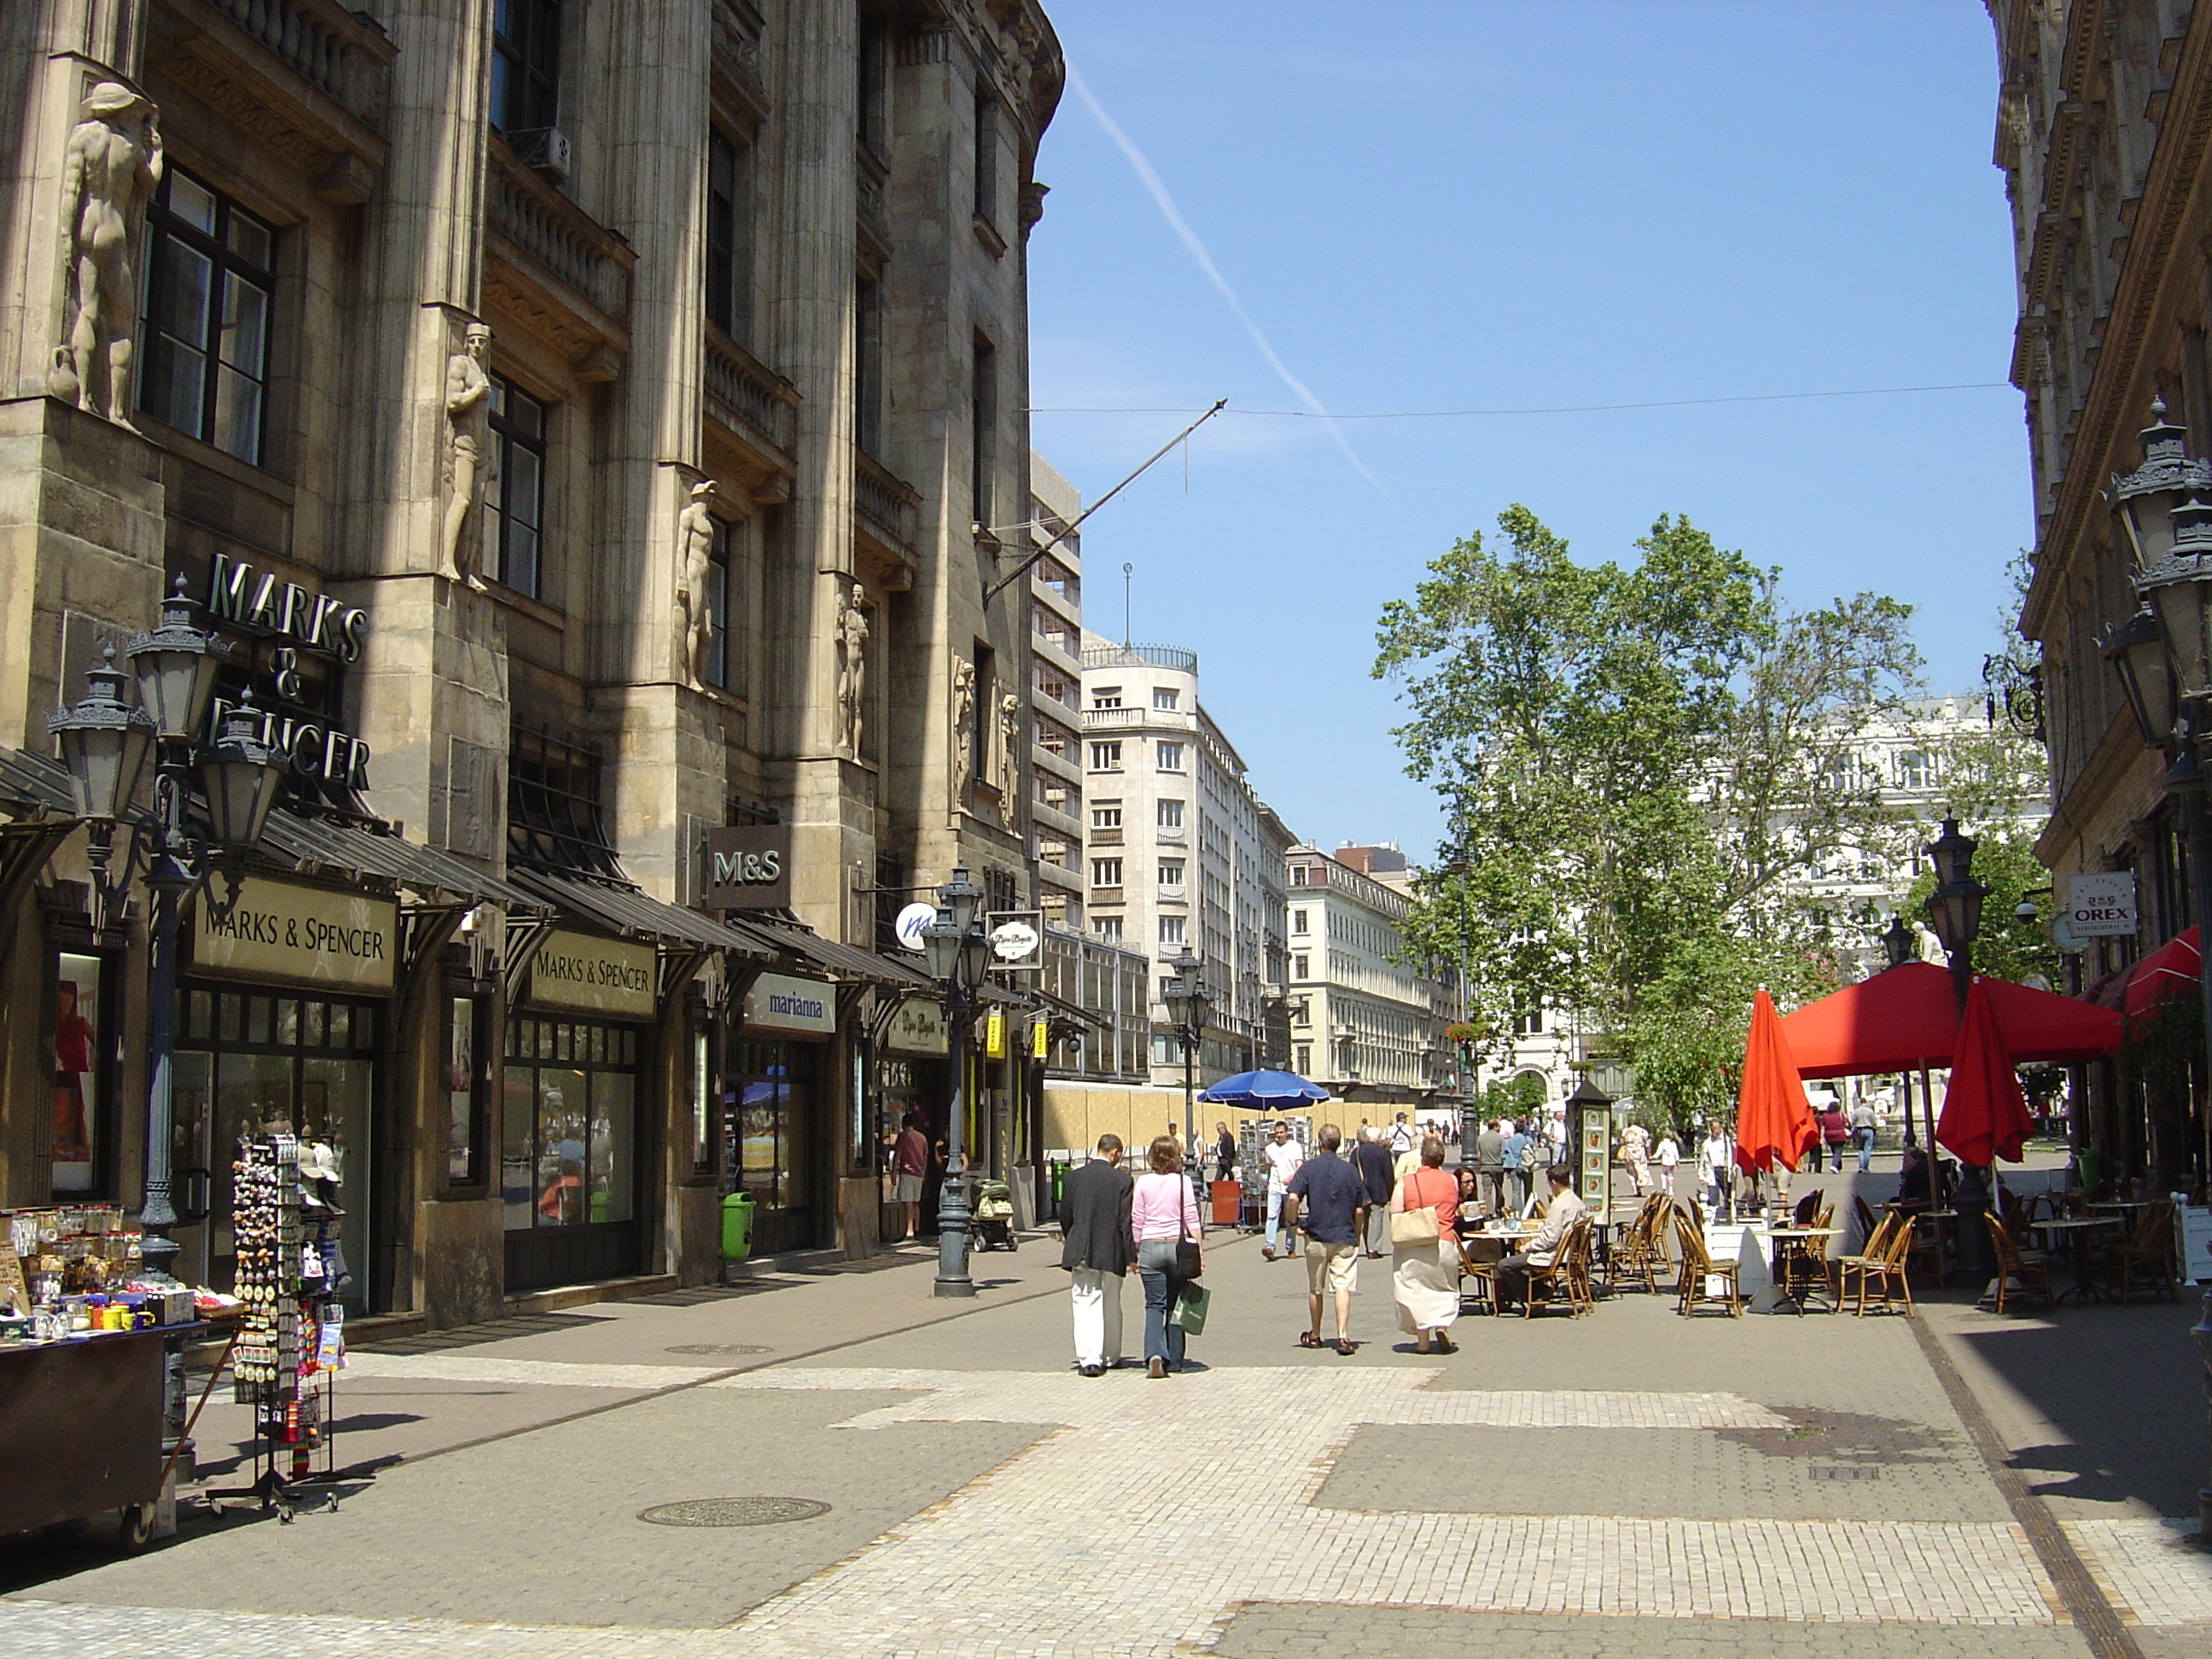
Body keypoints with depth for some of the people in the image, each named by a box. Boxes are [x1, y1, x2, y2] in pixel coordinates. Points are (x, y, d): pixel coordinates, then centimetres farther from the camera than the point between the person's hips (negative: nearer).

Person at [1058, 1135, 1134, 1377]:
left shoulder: (1075, 1176, 0)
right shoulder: (1122, 1180, -6)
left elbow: (1065, 1215, 5)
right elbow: (1126, 1221, -8)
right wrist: (1131, 1256, -3)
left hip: (1081, 1251, 0)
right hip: (1111, 1252, 0)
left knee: (1085, 1305, -1)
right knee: (1111, 1305, 14)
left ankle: (1089, 1359, -13)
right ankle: (1111, 1357, 25)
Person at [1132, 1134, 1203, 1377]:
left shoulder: (1143, 1183, 0)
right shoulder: (1182, 1182, -3)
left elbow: (1136, 1221, 3)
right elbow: (1191, 1219, -4)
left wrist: (1135, 1253, 11)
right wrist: (1199, 1249, 1)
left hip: (1150, 1247, 0)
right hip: (1177, 1245, 0)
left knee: (1154, 1305, 3)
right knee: (1175, 1305, 10)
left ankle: (1154, 1354, -16)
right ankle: (1174, 1361, 14)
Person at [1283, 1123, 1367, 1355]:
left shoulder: (1308, 1167, -5)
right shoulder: (1350, 1170, 1)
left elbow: (1293, 1198, -18)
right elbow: (1360, 1210, 3)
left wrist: (1293, 1222, -3)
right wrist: (1356, 1236, 16)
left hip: (1316, 1236, 0)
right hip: (1345, 1237, 0)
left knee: (1315, 1289, 13)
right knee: (1343, 1287, -5)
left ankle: (1314, 1336, 25)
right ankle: (1343, 1335, -19)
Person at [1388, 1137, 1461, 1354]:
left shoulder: (1406, 1182, -6)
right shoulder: (1451, 1181, 2)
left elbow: (1395, 1212, -9)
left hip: (1412, 1245, -2)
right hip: (1445, 1242, 2)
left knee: (1416, 1290, 6)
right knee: (1445, 1289, 16)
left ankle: (1423, 1340, 5)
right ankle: (1441, 1324, -7)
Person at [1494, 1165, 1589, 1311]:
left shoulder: (1559, 1204, -21)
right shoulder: (1578, 1202, 7)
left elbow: (1550, 1238, -23)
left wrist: (1527, 1247, -13)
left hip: (1552, 1255, -11)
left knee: (1504, 1266, -11)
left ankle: (1531, 1299, 3)